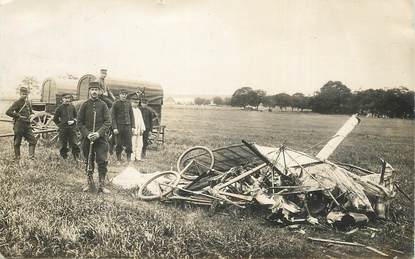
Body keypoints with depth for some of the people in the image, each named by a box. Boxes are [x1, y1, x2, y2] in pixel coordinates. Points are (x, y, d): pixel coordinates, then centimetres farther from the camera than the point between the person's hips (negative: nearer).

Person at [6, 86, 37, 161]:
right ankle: (17, 158, 17)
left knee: (33, 141, -1)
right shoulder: (17, 103, -10)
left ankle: (31, 156, 3)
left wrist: (31, 115, 6)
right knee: (17, 143, 5)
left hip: (27, 125, 6)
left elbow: (31, 111, 29)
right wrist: (18, 116, -19)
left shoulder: (28, 103, 11)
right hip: (19, 126, -6)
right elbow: (8, 112, -19)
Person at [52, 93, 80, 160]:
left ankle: (77, 158, 2)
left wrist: (73, 121, -4)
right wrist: (60, 124, 2)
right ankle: (64, 158, 20)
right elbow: (55, 119, 7)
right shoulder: (59, 108, 0)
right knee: (63, 145, 6)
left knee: (74, 144, -5)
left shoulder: (72, 107, 5)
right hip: (63, 129, -1)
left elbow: (76, 116, 13)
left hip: (72, 129, 1)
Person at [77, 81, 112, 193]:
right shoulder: (84, 105, 4)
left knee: (103, 162, -6)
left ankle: (102, 185, 3)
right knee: (88, 162, 9)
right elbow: (80, 122, 3)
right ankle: (90, 184, 21)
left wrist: (99, 133, -14)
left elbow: (108, 122, -2)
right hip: (87, 138, 1)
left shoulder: (103, 105, 3)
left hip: (100, 138, -1)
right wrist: (87, 134, -10)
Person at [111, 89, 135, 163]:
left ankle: (129, 159, 5)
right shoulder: (116, 104, 0)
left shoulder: (128, 103, 10)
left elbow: (131, 115, 13)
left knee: (129, 143, -1)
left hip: (128, 125, 2)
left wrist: (133, 126, 6)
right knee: (119, 144, 2)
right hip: (119, 126, -2)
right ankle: (118, 160, 11)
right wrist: (114, 128, -10)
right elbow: (113, 116, -3)